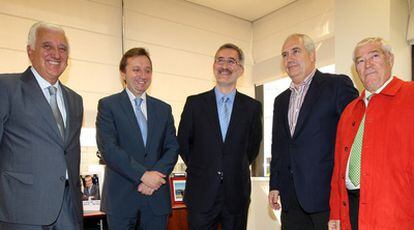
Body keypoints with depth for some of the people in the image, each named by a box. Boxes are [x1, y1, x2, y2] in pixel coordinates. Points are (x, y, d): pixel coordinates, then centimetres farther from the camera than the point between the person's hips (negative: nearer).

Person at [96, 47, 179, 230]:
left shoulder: (164, 109, 11)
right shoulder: (107, 105, 0)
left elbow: (172, 148, 6)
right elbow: (108, 148, -11)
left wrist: (156, 176, -11)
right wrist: (143, 175, -16)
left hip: (157, 197, 3)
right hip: (121, 197, -3)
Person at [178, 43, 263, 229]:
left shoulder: (252, 107, 1)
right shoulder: (194, 103, -1)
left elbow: (253, 145, 11)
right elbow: (183, 142, 6)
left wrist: (237, 169, 11)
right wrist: (199, 168, 9)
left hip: (237, 195, 1)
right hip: (201, 194, -1)